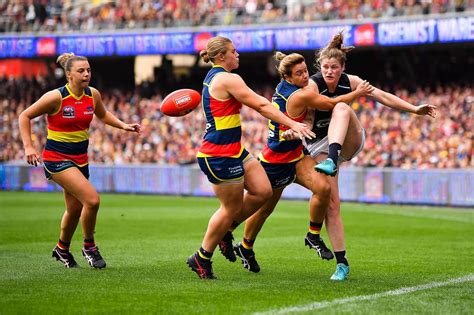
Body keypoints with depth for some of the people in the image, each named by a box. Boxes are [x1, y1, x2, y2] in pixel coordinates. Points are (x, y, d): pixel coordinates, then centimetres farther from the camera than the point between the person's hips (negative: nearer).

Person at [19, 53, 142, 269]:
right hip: (57, 159, -6)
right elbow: (25, 116, -8)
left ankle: (62, 249, 41)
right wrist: (28, 146, -16)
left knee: (75, 209, 16)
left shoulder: (93, 95, -2)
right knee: (92, 199, -21)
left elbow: (103, 115, 19)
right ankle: (89, 247, 1)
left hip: (80, 158, 6)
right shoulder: (56, 97, -18)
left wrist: (123, 125, 3)